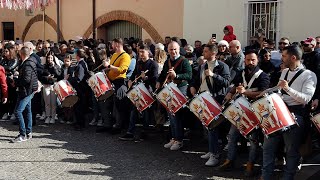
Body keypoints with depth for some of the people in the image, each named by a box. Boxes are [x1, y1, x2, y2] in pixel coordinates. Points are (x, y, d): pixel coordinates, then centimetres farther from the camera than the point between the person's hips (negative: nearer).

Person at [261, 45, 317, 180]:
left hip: (295, 115, -7)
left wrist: (288, 89, -27)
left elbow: (306, 99, -19)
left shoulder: (309, 75, -8)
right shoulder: (284, 72, 15)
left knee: (291, 151, 4)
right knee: (268, 146, 9)